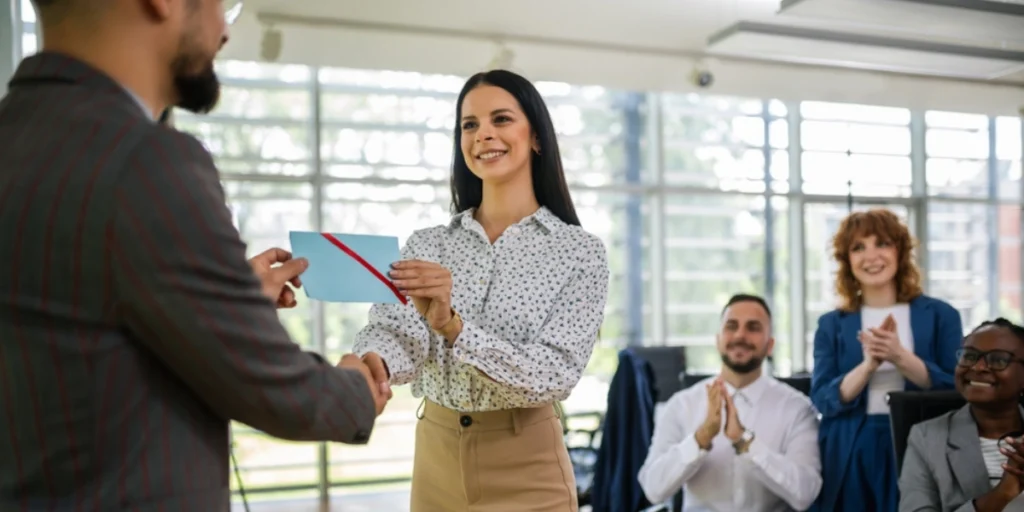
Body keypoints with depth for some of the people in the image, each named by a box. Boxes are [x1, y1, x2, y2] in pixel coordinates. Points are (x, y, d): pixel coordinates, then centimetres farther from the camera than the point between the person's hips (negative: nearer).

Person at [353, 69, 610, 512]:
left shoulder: (579, 251, -7)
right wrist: (373, 363, -37)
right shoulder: (425, 245, 2)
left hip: (527, 472, -3)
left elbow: (554, 375, -18)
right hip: (436, 462, 3)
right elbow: (397, 329, -14)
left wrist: (452, 325, -32)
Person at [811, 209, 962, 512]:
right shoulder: (831, 324, 4)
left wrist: (901, 357, -18)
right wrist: (869, 364, -20)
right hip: (851, 456, 1)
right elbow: (823, 401, -4)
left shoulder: (940, 315, 3)